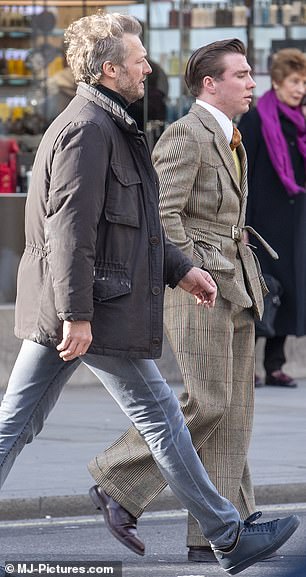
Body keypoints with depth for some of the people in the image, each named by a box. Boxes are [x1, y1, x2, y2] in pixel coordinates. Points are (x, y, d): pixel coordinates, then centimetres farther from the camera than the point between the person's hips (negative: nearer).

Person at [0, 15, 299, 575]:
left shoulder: (105, 126, 19)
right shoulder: (88, 129, -16)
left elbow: (127, 224, 27)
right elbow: (70, 229, -22)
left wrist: (181, 269, 23)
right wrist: (77, 315, -24)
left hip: (59, 308, 10)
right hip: (93, 307, -10)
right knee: (159, 415, 0)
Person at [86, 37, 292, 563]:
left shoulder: (227, 139, 19)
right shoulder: (185, 135, -10)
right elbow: (163, 216, -17)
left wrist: (243, 280, 18)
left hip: (235, 287, 9)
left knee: (234, 414, 5)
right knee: (207, 404, -14)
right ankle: (118, 481, 0)